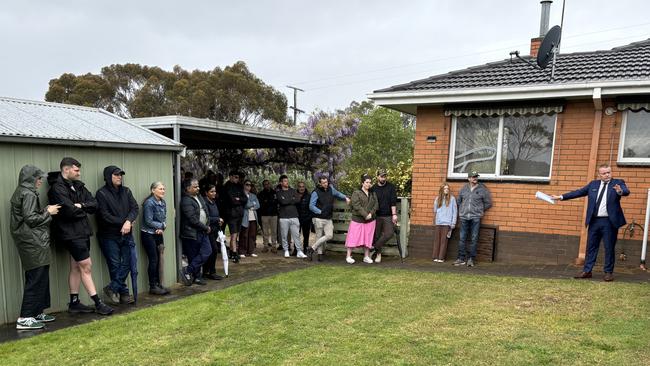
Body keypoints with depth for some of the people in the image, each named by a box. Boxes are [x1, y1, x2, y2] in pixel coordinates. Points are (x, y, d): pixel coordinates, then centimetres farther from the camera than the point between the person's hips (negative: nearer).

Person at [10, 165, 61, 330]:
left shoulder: (21, 193, 17)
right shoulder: (28, 194, -13)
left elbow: (27, 216, 17)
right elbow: (30, 219, -18)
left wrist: (45, 211, 11)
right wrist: (48, 212, -6)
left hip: (31, 242, 10)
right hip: (33, 243, -10)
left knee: (40, 278, 14)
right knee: (36, 279, -7)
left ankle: (37, 313, 20)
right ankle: (25, 318, -4)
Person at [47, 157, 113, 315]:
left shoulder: (78, 186, 12)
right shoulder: (57, 188, -13)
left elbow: (94, 204, 4)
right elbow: (70, 210, -23)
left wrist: (81, 205, -14)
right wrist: (84, 210, -4)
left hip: (82, 231, 8)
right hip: (70, 233, -8)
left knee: (76, 267, 13)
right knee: (86, 266, -5)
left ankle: (74, 303, 22)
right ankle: (98, 303, 1)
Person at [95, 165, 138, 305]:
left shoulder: (126, 191, 11)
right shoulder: (102, 193, -6)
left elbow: (135, 208, 3)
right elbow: (105, 215, -12)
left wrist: (128, 221, -15)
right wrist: (123, 223, -12)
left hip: (126, 235, 5)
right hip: (110, 236, -5)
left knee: (126, 264, 2)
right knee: (115, 265, 1)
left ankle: (112, 288, 15)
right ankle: (123, 293, 11)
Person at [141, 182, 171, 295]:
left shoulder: (163, 202, 6)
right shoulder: (149, 203, -15)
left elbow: (164, 219, 8)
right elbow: (148, 221, -17)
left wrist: (161, 229, -11)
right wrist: (162, 225, -8)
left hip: (158, 234, 7)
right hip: (148, 234, -7)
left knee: (159, 259, 7)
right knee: (153, 260, -3)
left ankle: (159, 285, 16)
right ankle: (152, 287, 7)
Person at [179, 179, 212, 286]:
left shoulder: (199, 197, 12)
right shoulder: (186, 201, -17)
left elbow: (205, 212, 20)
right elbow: (193, 220, -21)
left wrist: (207, 225, 7)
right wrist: (206, 228, -11)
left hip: (202, 232, 9)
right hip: (192, 233, -9)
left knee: (207, 251, 3)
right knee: (193, 256, 1)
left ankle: (189, 270, 11)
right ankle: (196, 277, 12)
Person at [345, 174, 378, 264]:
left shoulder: (373, 194, 11)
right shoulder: (356, 193, -5)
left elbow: (376, 205, 4)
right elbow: (357, 206, -14)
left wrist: (371, 214, -13)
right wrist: (365, 215, -19)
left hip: (370, 220, 4)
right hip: (358, 219, -4)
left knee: (367, 238, 8)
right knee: (353, 237, -2)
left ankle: (366, 257, 17)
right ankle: (348, 256, 8)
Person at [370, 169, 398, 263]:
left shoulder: (391, 187, 2)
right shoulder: (373, 189, 4)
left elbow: (393, 201, -5)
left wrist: (394, 214, -12)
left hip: (388, 216, -1)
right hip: (377, 216, 1)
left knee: (389, 233, -16)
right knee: (377, 235, 4)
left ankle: (376, 247, -1)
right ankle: (378, 254, 18)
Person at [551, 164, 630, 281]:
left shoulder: (618, 183, 0)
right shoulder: (593, 184, 10)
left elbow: (626, 191, -17)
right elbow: (579, 192, 10)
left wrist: (620, 191, -41)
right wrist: (561, 197, 5)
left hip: (609, 222, -3)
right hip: (594, 221, 3)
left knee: (609, 248, 4)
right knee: (591, 247, 8)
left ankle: (608, 272, 15)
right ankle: (587, 271, 15)